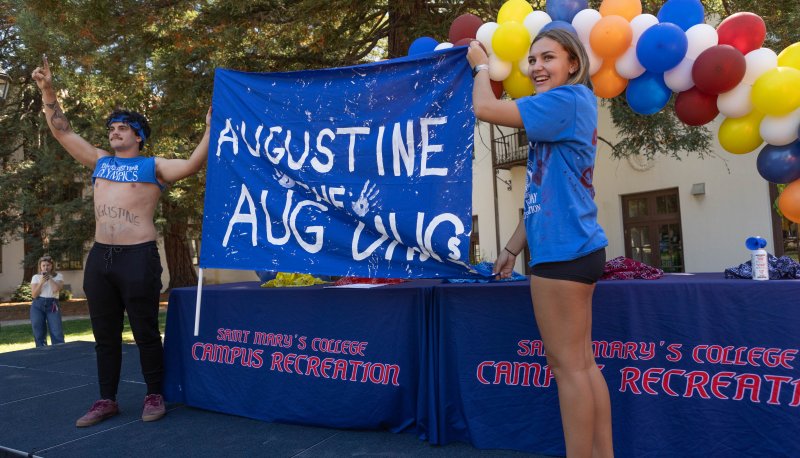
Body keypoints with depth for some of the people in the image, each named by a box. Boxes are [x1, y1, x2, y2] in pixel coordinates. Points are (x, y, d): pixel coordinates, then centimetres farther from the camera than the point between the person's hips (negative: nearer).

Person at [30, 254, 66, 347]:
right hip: (38, 306, 2)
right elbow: (34, 295, 0)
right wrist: (41, 282, -10)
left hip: (52, 305, -1)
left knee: (57, 333, -9)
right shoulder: (36, 277, 9)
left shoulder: (58, 276, 7)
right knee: (39, 334, 3)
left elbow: (56, 289, -11)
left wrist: (49, 277, -7)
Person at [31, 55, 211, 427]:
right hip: (99, 258, 6)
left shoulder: (153, 166, 3)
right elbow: (61, 131, 21)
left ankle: (154, 396, 15)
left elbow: (191, 165, -12)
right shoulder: (99, 162, 17)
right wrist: (47, 91, 16)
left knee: (145, 332, 2)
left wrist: (210, 131, -21)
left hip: (138, 257, -6)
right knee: (105, 334, 12)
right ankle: (107, 400, 23)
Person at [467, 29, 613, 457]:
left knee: (568, 365, -2)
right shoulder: (570, 106, 21)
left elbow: (486, 108, -14)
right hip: (574, 248, 10)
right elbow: (545, 192, 21)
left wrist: (481, 65, 7)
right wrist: (512, 248, 20)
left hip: (563, 251, -10)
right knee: (581, 363, 13)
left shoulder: (568, 98, -9)